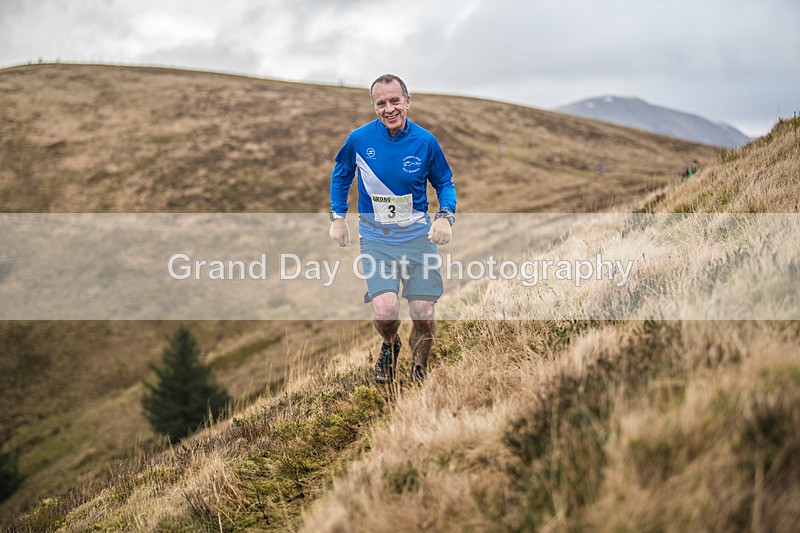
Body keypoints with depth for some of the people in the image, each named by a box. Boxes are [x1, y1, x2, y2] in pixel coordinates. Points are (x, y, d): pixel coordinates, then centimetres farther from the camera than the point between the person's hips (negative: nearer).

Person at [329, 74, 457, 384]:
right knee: (385, 308, -20)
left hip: (418, 236, 1)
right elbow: (340, 175, 13)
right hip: (375, 239, -1)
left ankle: (419, 371, 25)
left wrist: (446, 216, -9)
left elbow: (444, 182, 9)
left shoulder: (425, 141, -6)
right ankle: (389, 348, 16)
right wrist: (337, 217, 9)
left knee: (424, 315, -3)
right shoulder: (359, 139, -7)